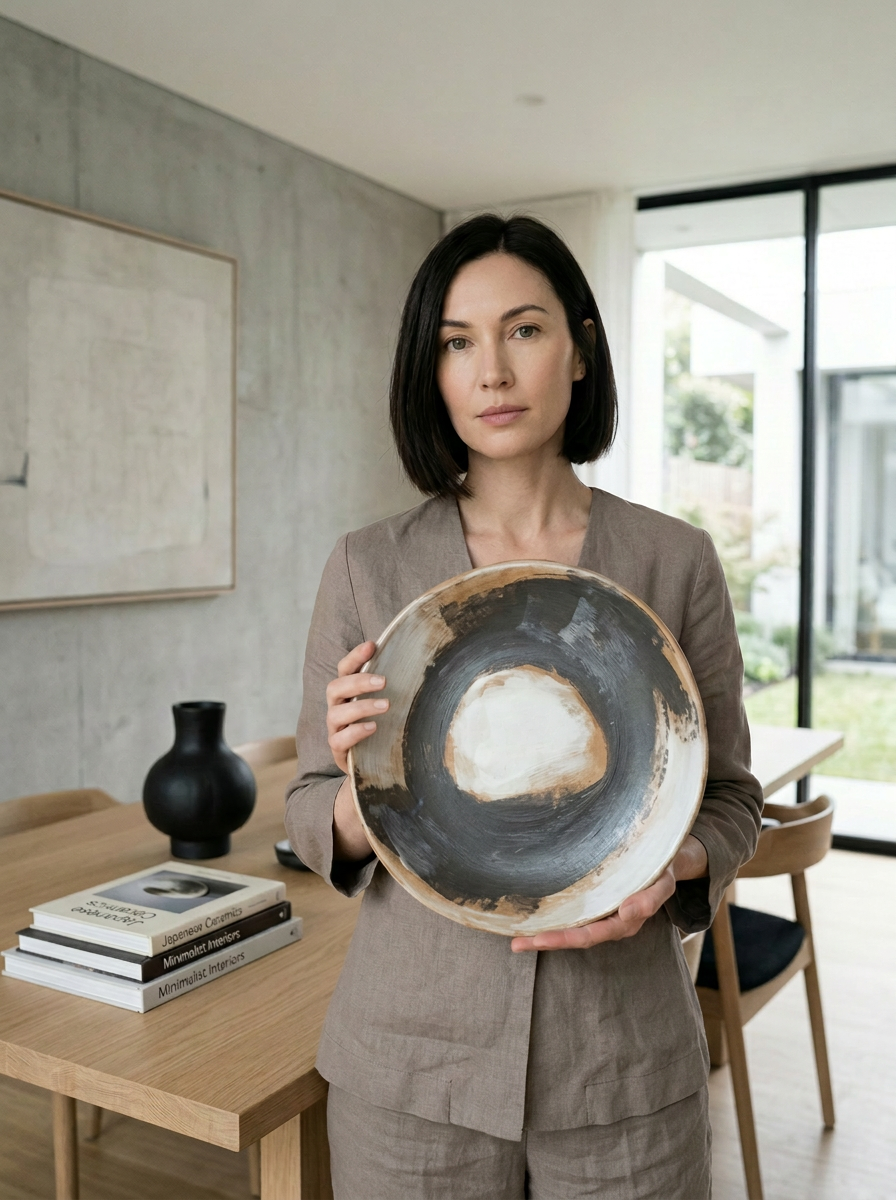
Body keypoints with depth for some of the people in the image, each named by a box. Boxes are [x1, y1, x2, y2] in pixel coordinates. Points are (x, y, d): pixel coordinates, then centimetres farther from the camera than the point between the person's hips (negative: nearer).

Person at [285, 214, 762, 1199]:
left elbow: (729, 796, 4)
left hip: (623, 1061, 1)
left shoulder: (675, 561, -5)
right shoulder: (368, 566, -5)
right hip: (413, 1060, 0)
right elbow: (311, 823, 0)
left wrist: (667, 865, -17)